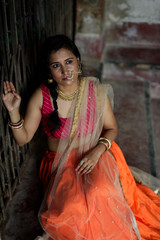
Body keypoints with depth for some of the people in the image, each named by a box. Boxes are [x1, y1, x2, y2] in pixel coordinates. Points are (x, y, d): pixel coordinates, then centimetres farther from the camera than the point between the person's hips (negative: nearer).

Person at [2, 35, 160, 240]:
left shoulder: (96, 91, -8)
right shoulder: (41, 96, -9)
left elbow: (111, 128, 3)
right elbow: (23, 138, -4)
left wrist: (97, 151, -16)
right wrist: (13, 111, -22)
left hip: (94, 156, 1)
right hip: (59, 164, 0)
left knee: (100, 192, -30)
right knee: (70, 207, -27)